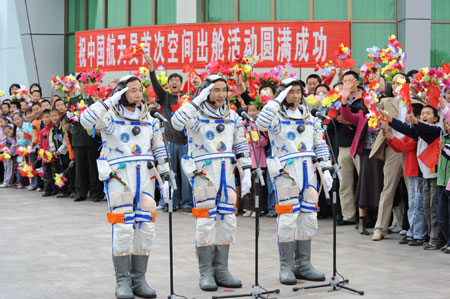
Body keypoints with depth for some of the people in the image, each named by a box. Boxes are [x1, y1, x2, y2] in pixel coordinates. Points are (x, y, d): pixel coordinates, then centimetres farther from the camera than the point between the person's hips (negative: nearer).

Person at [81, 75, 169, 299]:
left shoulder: (148, 119, 12)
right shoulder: (110, 116, -3)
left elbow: (159, 148, 18)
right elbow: (86, 120, -23)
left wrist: (165, 173, 13)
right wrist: (110, 101, -23)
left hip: (145, 177, 5)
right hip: (119, 177, -5)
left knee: (146, 228, 3)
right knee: (123, 229, -9)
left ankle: (138, 279, 13)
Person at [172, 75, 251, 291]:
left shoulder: (233, 118, 12)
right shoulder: (196, 115, -4)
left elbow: (241, 148, 16)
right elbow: (177, 123, -26)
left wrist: (247, 174, 9)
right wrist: (197, 100, -22)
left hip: (227, 175, 5)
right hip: (203, 174, -5)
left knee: (227, 222, 6)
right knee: (206, 223, -5)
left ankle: (221, 271, 15)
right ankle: (206, 273, 2)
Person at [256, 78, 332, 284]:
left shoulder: (310, 118, 16)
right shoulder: (277, 117, -1)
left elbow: (320, 145, 18)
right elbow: (261, 124, -24)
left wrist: (325, 169, 10)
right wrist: (277, 101, -19)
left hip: (308, 172, 6)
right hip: (285, 172, -5)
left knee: (308, 218, 6)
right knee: (288, 219, -8)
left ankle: (303, 265, 15)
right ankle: (286, 267, -1)